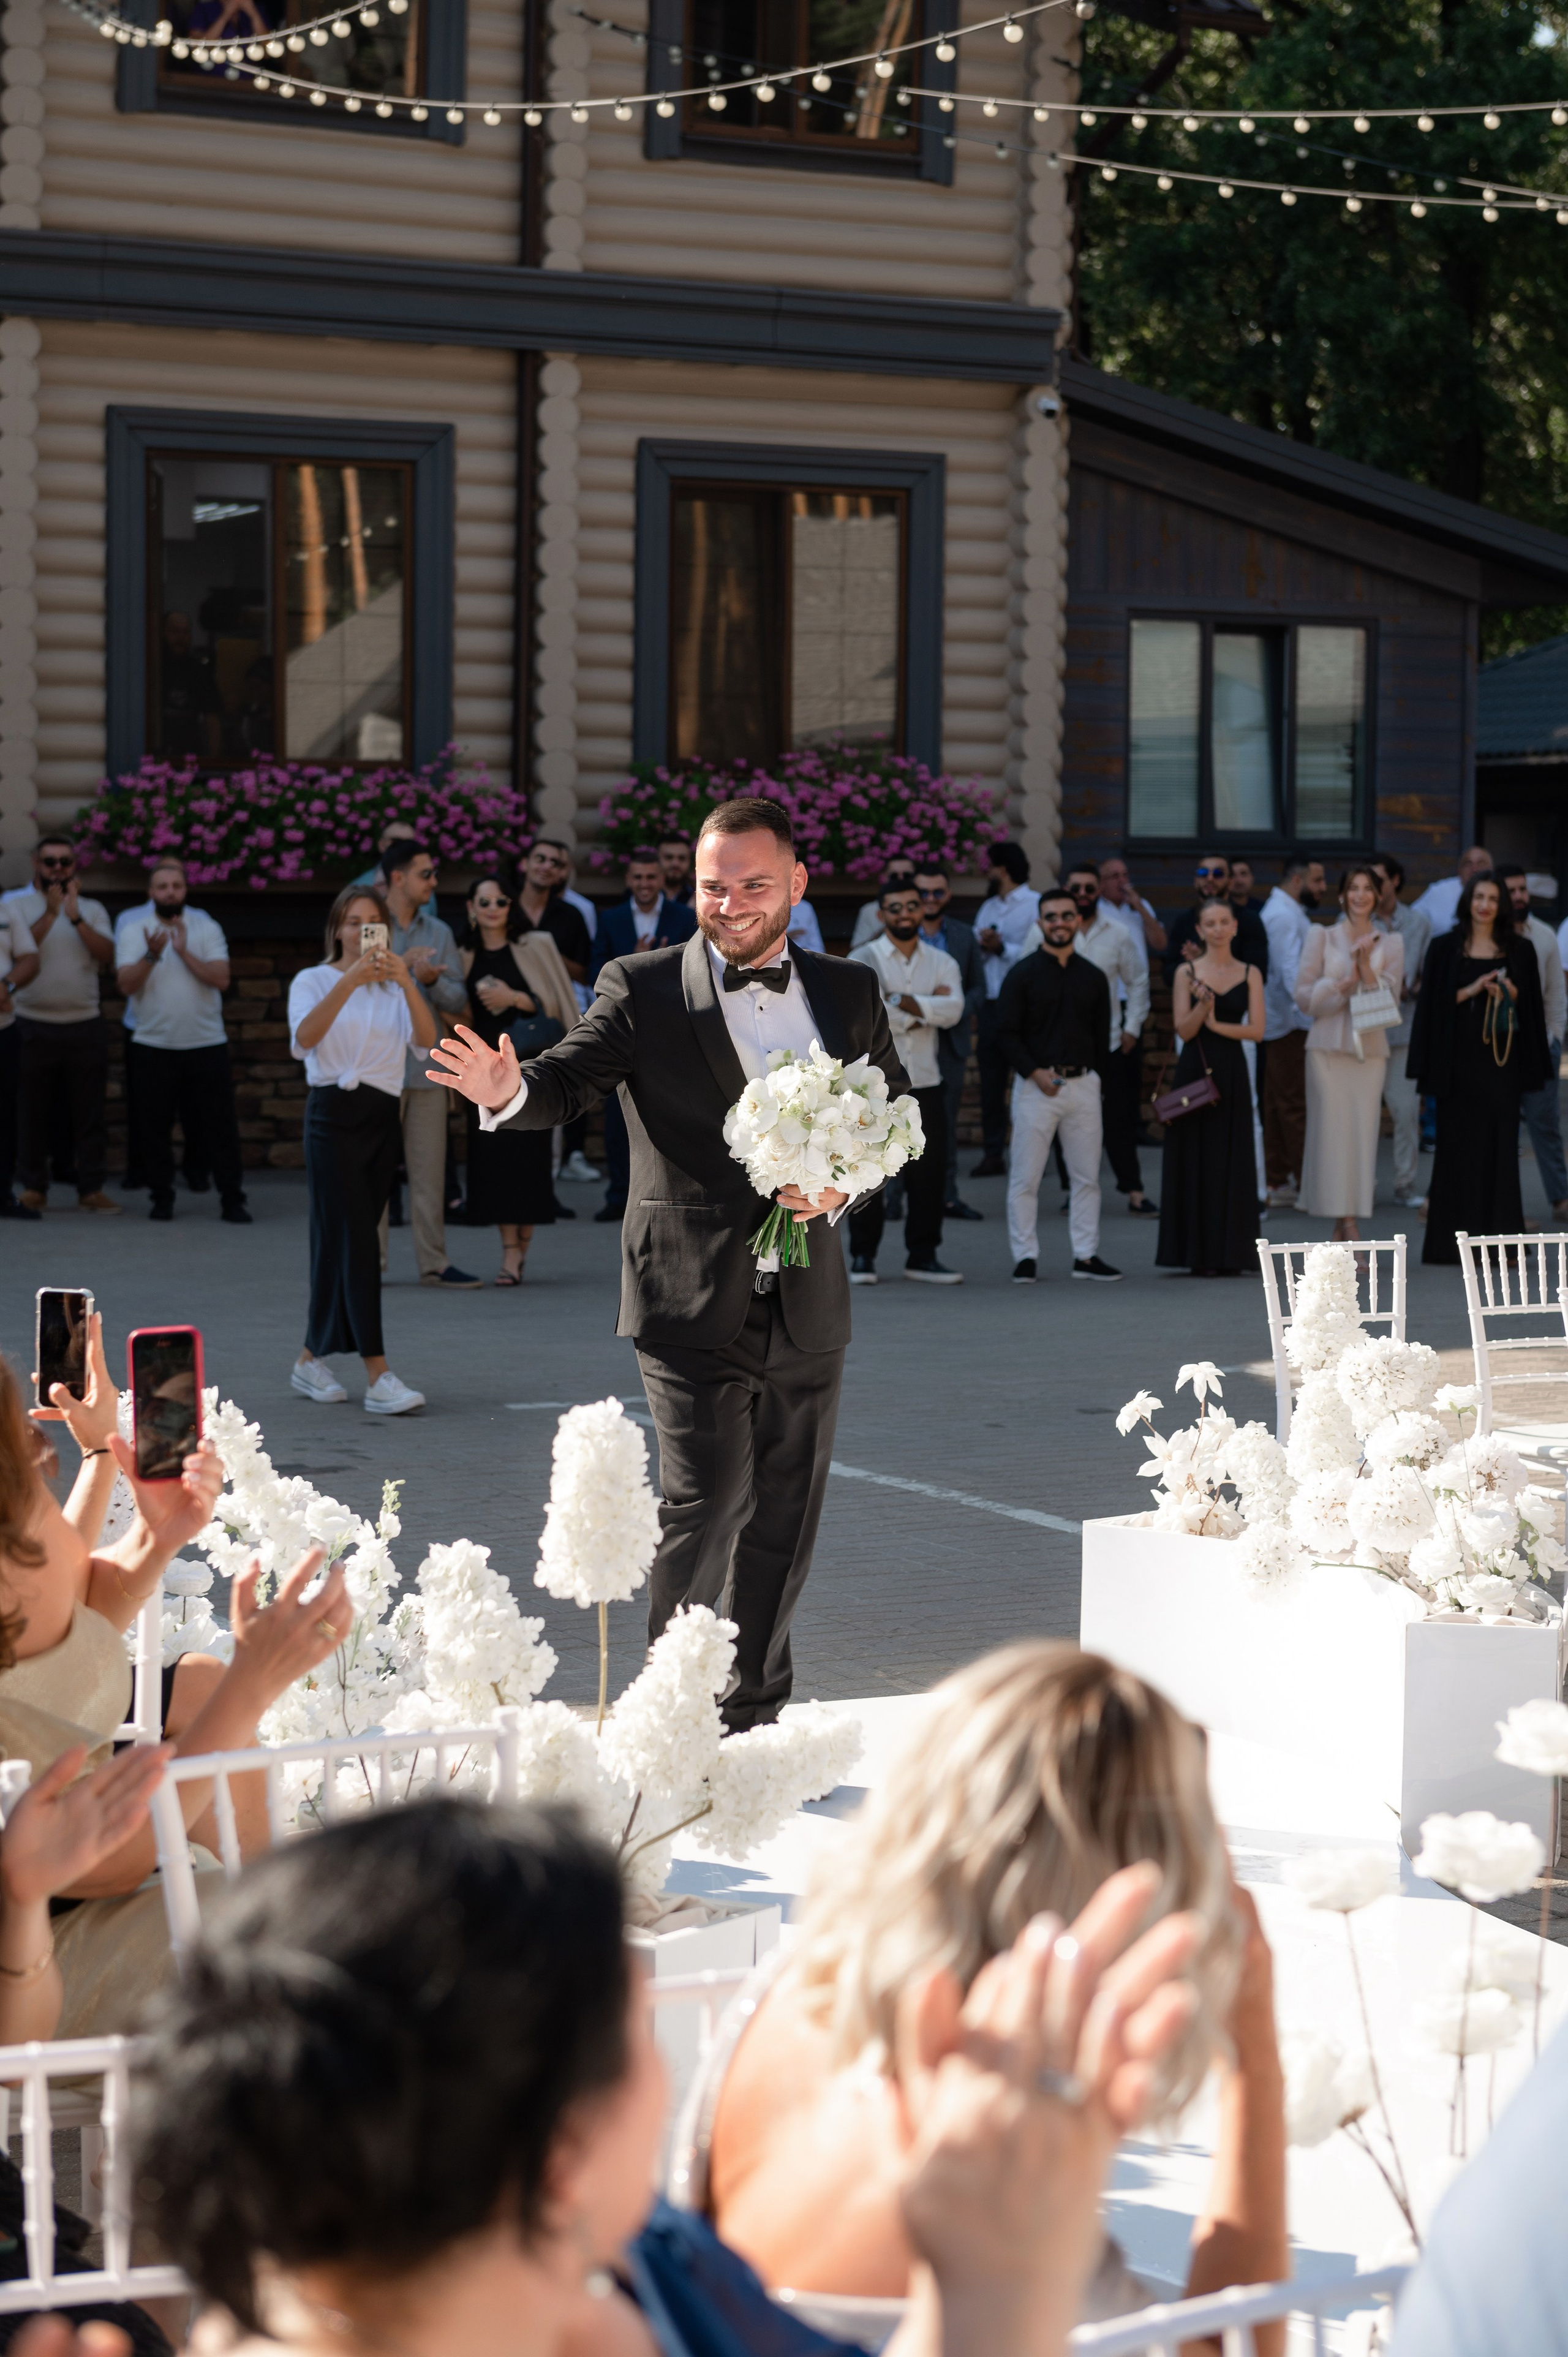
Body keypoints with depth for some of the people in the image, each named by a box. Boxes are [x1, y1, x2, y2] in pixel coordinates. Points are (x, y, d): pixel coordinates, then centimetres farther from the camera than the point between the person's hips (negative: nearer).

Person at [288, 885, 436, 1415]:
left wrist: (406, 982, -24)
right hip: (334, 1116, -4)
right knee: (355, 1241, -12)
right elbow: (306, 1036, -20)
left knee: (341, 1241, 8)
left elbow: (427, 1038, -9)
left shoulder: (396, 987, 12)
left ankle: (311, 1360, 20)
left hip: (383, 1118, 5)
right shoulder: (314, 980, 2)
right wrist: (350, 980, -31)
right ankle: (378, 1377, -18)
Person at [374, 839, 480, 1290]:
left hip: (426, 1063, 4)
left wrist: (432, 981, -11)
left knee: (430, 1170, 4)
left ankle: (433, 1261, 7)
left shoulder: (439, 933, 14)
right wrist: (398, 967, -18)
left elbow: (458, 999, 9)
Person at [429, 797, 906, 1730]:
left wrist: (845, 1184, -5)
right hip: (692, 1302, -4)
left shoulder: (850, 993, 9)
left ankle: (754, 1727, 24)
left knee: (785, 1522, 11)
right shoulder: (643, 988, -2)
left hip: (807, 1302, 4)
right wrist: (509, 1091, -35)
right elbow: (569, 1080, -12)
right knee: (705, 1503, -12)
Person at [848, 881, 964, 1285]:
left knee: (929, 1172, 3)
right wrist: (927, 1009, -8)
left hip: (925, 1082, 3)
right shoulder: (863, 960, 0)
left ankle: (923, 1256, 12)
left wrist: (906, 1003, -16)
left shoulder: (942, 962, 11)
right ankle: (863, 1256, 8)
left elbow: (952, 1010, -7)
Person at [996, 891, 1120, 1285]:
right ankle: (1025, 1257, 3)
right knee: (1025, 1177, -3)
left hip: (1083, 1085, 3)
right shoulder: (1023, 975, 0)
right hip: (1036, 1086, -3)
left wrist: (1098, 1082, 8)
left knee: (1087, 1175, 5)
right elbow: (1007, 1032, -3)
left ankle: (1086, 1255, 12)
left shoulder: (1093, 977, 11)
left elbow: (1102, 1036, 15)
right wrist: (1035, 1073, -13)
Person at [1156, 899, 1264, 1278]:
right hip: (1194, 1071, -1)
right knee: (1195, 1161, 0)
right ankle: (1198, 1252, 4)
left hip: (1232, 1075, 1)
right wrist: (1202, 1005, -20)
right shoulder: (1187, 972, 2)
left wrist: (1217, 1024, -12)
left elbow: (1257, 1030, -1)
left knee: (1232, 1161, 2)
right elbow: (1184, 1030, -3)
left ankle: (1229, 1253, 7)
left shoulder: (1250, 974, 6)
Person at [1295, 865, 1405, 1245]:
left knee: (1363, 1134, -4)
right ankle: (1347, 1227, -5)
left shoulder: (1390, 944, 10)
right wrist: (1346, 982, -10)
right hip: (1328, 1048, -2)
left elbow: (1390, 1000, 2)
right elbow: (1304, 995, 1)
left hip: (1369, 1048, 2)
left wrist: (1366, 967, -11)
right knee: (1331, 1132, -8)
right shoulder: (1322, 937, 6)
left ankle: (1345, 1226, 1)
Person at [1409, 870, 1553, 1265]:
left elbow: (1533, 1006, 12)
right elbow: (1433, 1003, 1)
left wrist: (1512, 995, -8)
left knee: (1500, 1143, -1)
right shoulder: (1446, 948, 6)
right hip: (1459, 1057, -1)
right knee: (1458, 1145, -2)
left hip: (1502, 1058, 1)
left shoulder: (1519, 950, 10)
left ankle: (1499, 1240, 1)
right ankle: (1453, 1242, 1)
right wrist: (1470, 991, -12)